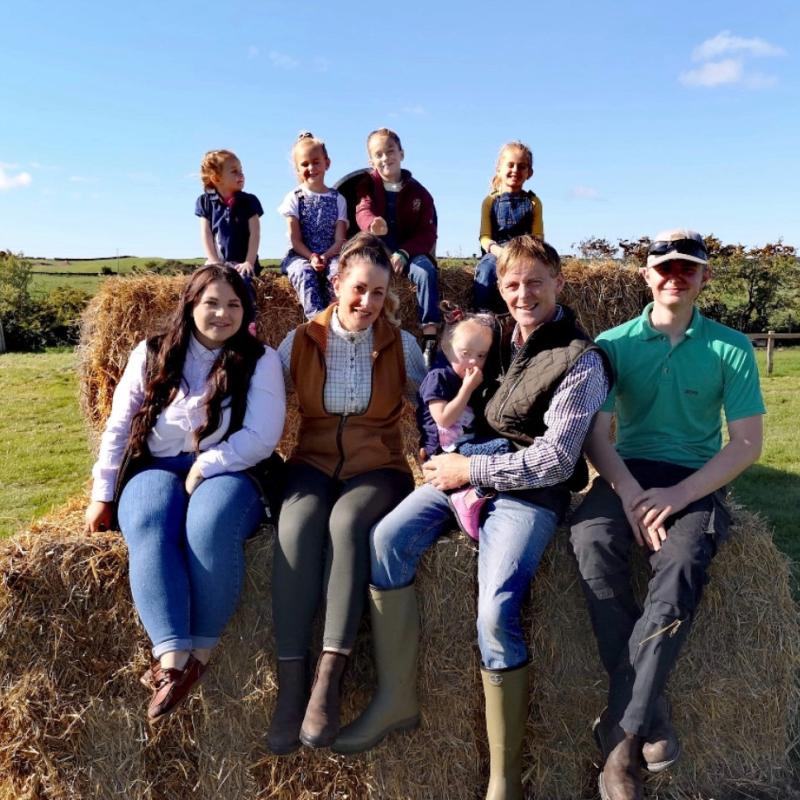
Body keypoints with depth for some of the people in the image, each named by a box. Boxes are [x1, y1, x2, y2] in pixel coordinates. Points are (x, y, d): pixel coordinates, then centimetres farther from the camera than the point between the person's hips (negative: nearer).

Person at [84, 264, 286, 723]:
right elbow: (118, 429, 11)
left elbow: (262, 437, -8)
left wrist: (202, 469, -16)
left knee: (209, 528, -36)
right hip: (156, 470, 3)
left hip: (228, 474, -2)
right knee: (149, 531, -32)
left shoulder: (260, 361, 2)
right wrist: (103, 496, 6)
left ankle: (199, 653, -23)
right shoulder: (151, 355, 10)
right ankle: (173, 658, -37)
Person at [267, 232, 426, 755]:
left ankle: (328, 681, -31)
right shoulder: (301, 341, 5)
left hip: (378, 467, -1)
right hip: (314, 463, 1)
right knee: (297, 524, -33)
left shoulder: (401, 344, 4)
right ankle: (291, 685, -28)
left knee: (347, 521, -35)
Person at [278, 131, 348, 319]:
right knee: (305, 272, -36)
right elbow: (295, 239, -1)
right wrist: (312, 257, -19)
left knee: (339, 270, -34)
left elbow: (340, 239, 2)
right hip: (301, 256, -1)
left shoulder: (337, 199, 10)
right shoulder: (294, 198, 7)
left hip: (330, 255, 1)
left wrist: (325, 256, -18)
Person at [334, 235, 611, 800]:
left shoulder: (580, 361, -7)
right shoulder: (495, 337, 12)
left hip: (531, 492, -6)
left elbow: (554, 460, -13)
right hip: (467, 470, 6)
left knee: (496, 612, -26)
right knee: (387, 539, -19)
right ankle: (397, 698, -8)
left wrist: (470, 470, -13)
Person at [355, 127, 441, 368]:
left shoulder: (418, 192, 7)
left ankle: (430, 337, -34)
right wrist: (373, 224, -41)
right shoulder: (367, 185, 8)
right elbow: (363, 212, -14)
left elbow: (427, 233, 1)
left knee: (426, 271, -31)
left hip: (409, 251, 0)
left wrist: (404, 253, -18)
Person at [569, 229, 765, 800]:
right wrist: (631, 493, -19)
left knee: (681, 567, -33)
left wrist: (678, 495, -16)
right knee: (591, 540, -32)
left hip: (696, 480, -1)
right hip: (628, 471, 1)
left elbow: (747, 443, -2)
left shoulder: (731, 348, 4)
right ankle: (651, 709, -19)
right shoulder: (614, 343, 6)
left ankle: (621, 732, -22)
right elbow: (596, 433, -2)